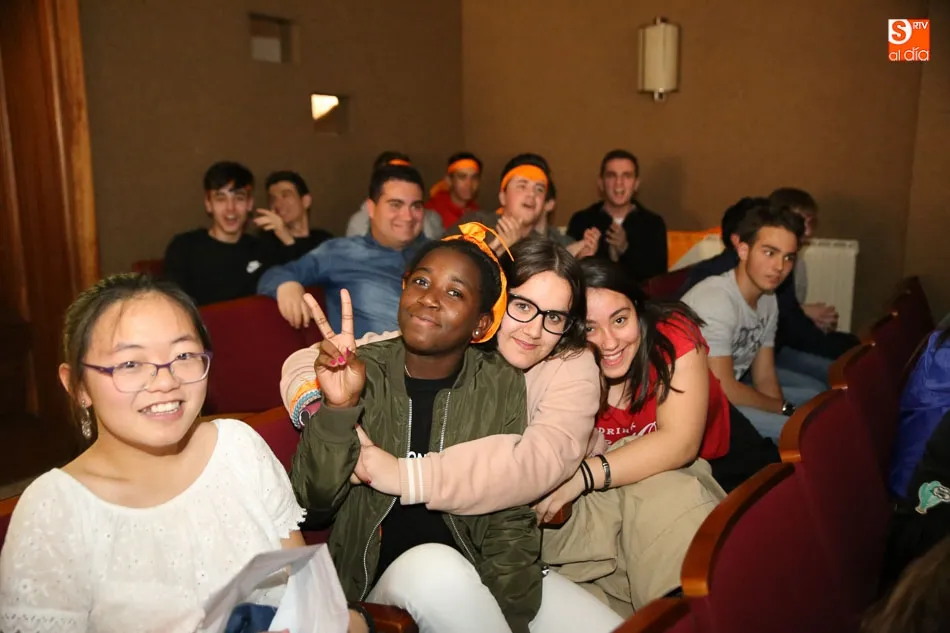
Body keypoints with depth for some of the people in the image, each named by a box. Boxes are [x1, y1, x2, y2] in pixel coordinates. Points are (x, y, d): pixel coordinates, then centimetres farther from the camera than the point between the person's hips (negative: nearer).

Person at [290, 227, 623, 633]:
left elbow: (509, 522, -5)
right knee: (433, 565, -32)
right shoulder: (361, 372, -8)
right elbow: (316, 499, -12)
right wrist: (338, 409, -28)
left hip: (478, 576, 1)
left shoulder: (502, 385, -6)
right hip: (385, 580, -1)